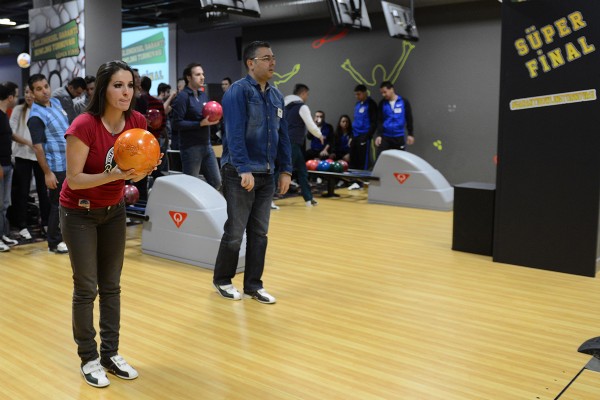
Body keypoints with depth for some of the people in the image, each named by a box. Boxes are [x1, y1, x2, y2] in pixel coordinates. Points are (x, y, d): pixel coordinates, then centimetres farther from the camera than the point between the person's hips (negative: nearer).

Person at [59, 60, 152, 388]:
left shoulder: (137, 122, -10)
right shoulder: (84, 126, -26)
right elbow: (74, 179, -22)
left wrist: (138, 173, -17)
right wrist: (115, 175, -34)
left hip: (114, 210, 5)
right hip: (79, 213, -5)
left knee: (111, 286, 10)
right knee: (86, 288, 0)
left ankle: (110, 354, 22)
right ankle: (89, 359, 16)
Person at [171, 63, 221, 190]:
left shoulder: (203, 95, 13)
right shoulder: (182, 97, -11)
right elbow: (177, 124, -18)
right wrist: (201, 123, -21)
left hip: (206, 145, 7)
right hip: (191, 147, -7)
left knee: (216, 182, 9)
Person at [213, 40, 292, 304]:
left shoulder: (276, 95, 11)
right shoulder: (238, 91, -11)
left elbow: (283, 135, 13)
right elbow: (235, 134, -20)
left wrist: (286, 170, 8)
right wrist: (244, 169, -27)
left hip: (266, 174, 7)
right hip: (240, 173, -7)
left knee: (259, 233, 10)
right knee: (235, 231, 2)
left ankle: (253, 285, 21)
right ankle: (222, 280, 21)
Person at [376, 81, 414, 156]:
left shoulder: (403, 102, -2)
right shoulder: (382, 103, 2)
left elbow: (409, 119, 2)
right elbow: (380, 120, 2)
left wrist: (410, 134, 0)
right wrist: (379, 135, -8)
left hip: (399, 137, -1)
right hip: (385, 136, 1)